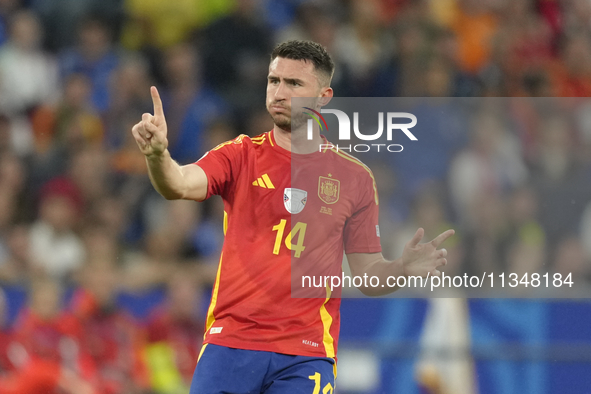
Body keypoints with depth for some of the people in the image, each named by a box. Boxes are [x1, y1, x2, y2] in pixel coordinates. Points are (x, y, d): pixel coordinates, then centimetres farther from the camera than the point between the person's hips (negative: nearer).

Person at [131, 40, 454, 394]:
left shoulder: (354, 177, 8)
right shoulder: (241, 155, 6)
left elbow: (368, 277, 11)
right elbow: (178, 185, -13)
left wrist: (404, 269, -11)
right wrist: (158, 155, -35)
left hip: (307, 355, 0)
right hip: (230, 342, 0)